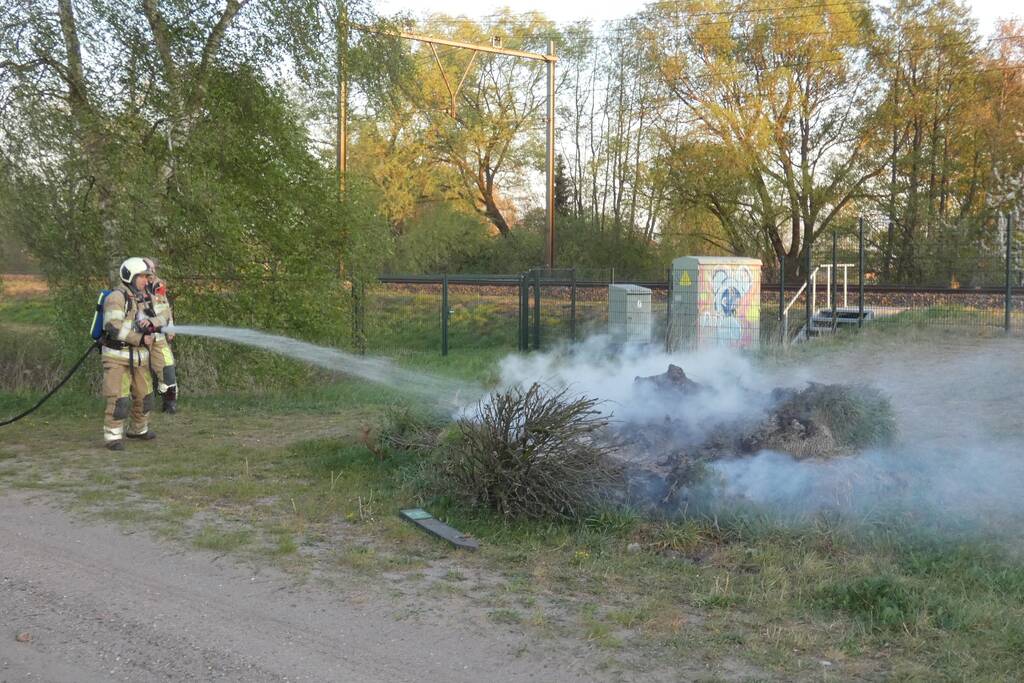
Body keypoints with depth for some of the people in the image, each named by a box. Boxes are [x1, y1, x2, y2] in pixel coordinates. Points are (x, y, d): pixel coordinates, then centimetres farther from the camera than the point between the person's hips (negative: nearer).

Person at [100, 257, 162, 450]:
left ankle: (137, 429, 34)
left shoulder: (141, 298, 11)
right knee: (119, 399, -14)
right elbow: (114, 328, -25)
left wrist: (150, 323, -15)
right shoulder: (116, 298, -15)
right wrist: (140, 339, -21)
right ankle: (113, 437, -5)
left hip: (138, 357, 8)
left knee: (144, 396, 15)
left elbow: (159, 321, 8)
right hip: (117, 357, -8)